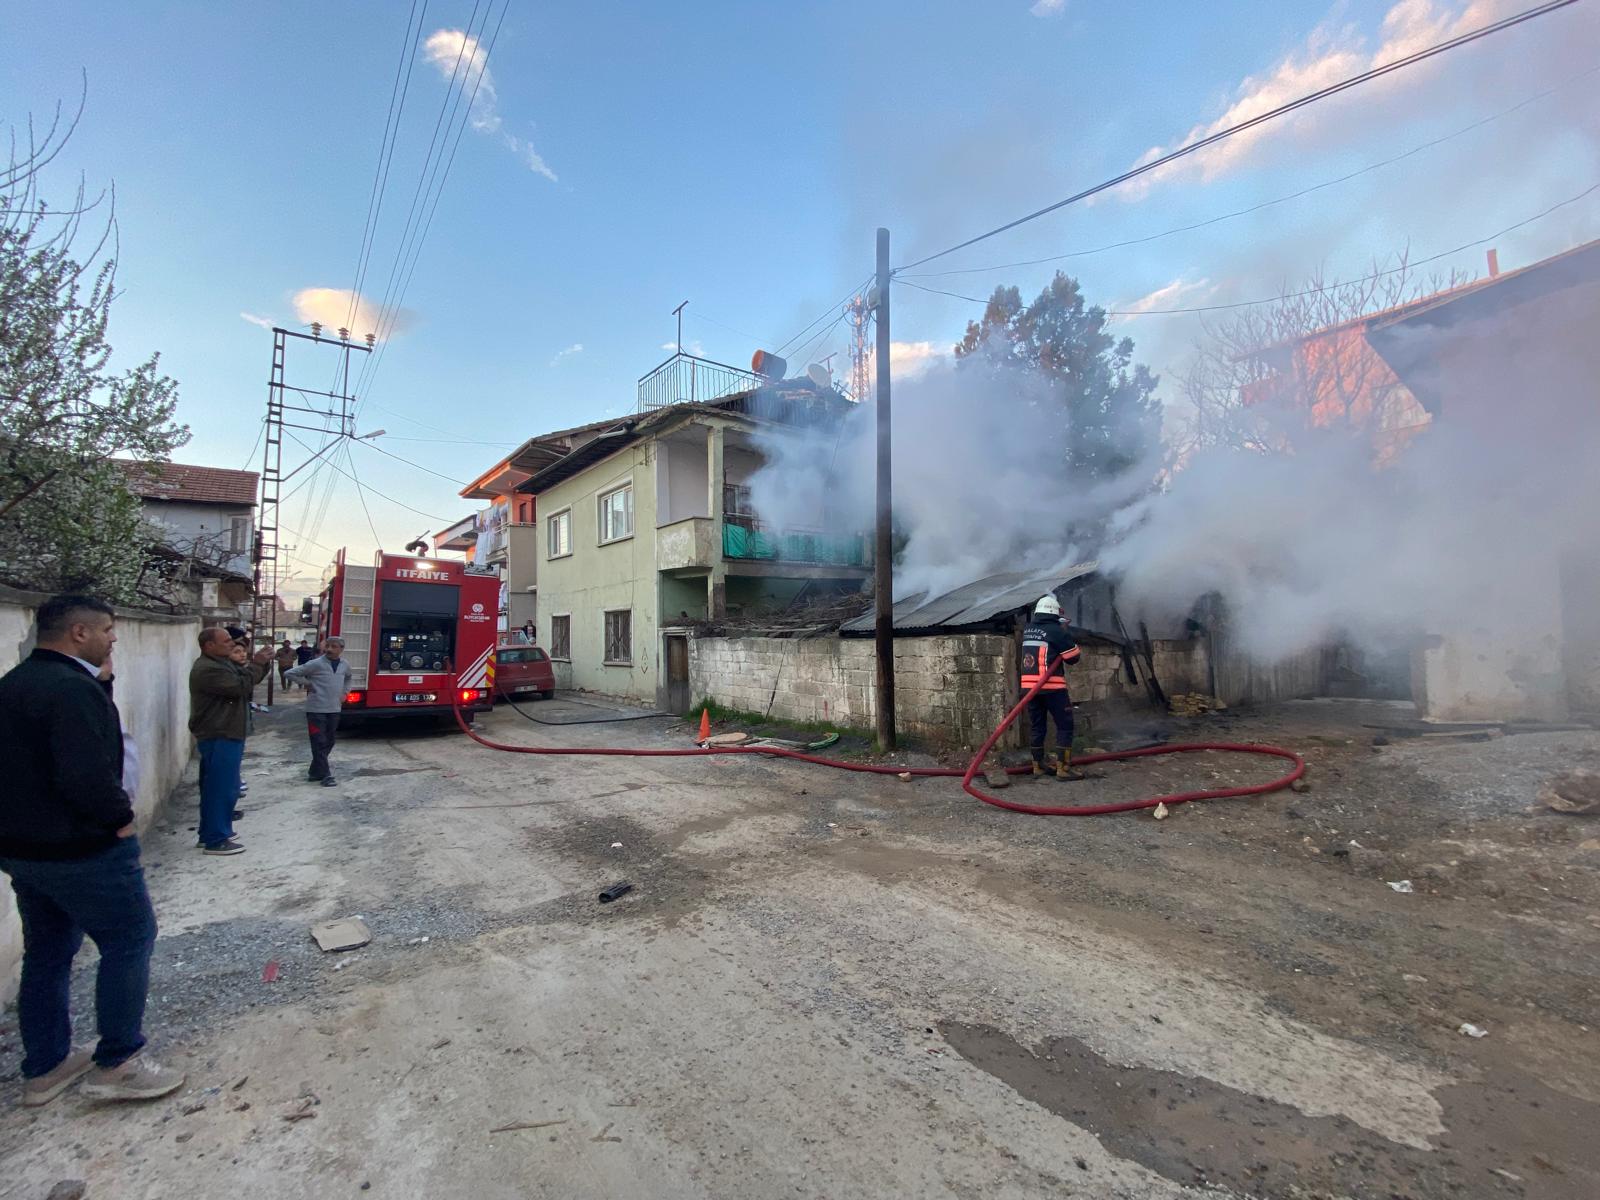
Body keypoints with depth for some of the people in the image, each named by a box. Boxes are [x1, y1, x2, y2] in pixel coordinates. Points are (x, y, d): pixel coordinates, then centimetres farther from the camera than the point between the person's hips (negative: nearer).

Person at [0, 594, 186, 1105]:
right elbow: (86, 775, -30)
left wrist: (101, 683, 3)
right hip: (81, 850, -10)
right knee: (129, 943, 3)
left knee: (47, 954, 19)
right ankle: (117, 1064, 11)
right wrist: (120, 815, -13)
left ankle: (44, 1068, 31)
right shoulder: (73, 689, -24)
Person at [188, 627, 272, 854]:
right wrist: (256, 663, -16)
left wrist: (261, 662, 0)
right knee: (222, 788, -6)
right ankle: (216, 840, 0)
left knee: (218, 787, 18)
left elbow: (246, 679, 17)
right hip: (219, 738, -11)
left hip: (225, 735, 11)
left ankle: (209, 833, 27)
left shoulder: (221, 663, 14)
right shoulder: (207, 669, -19)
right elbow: (241, 686, -25)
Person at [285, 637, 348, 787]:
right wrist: (307, 684, -6)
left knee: (328, 743, 12)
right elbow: (291, 673, -5)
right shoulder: (316, 664, -10)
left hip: (334, 710, 6)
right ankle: (325, 775, 0)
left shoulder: (345, 666, 6)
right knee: (319, 743, -4)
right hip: (316, 710, -6)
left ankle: (315, 772, 25)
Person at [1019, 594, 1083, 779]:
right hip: (1051, 687, -6)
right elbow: (1074, 657, -3)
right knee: (1064, 726, 3)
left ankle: (1038, 766, 19)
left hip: (1029, 685, 6)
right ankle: (1063, 768, 1)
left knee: (1036, 726, 13)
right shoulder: (1057, 631, -10)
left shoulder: (1027, 630, 9)